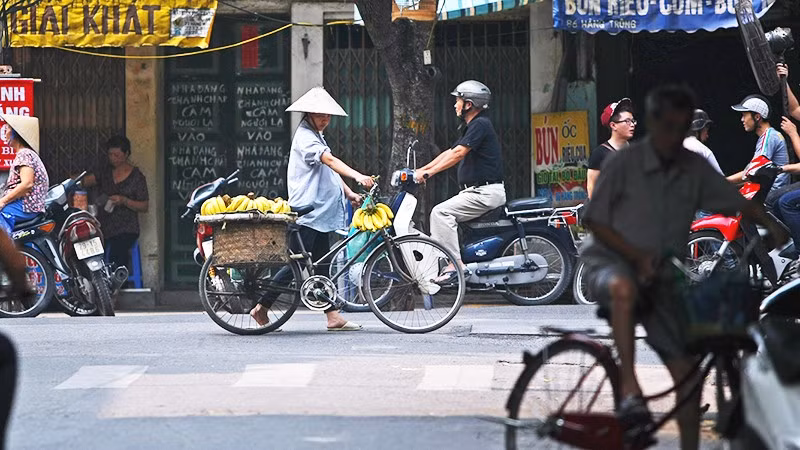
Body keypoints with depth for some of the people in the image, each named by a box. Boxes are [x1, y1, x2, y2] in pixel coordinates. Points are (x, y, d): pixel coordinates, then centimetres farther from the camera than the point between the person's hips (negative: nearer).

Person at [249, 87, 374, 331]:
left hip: (320, 212, 10)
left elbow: (330, 171, 22)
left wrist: (349, 193, 9)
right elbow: (329, 160, -27)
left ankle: (333, 317, 3)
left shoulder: (316, 137, 21)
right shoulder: (304, 136, -11)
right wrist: (357, 176, -38)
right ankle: (262, 308, -4)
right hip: (307, 210, -10)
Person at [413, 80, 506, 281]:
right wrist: (422, 169, 17)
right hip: (476, 192, 11)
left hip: (486, 193, -11)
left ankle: (455, 264, -27)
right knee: (440, 214, 13)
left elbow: (458, 153, -21)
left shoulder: (481, 125, -13)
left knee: (441, 212, -21)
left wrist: (429, 172, -21)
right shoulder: (471, 127, 21)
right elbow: (449, 152, 23)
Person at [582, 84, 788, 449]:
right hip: (611, 262, -5)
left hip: (661, 281, 5)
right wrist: (638, 255, -17)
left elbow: (737, 203, 9)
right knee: (624, 289, -43)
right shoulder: (623, 164, -8)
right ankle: (629, 389, -44)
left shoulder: (695, 169, 4)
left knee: (686, 369, -5)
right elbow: (594, 221, -6)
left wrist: (771, 225, -10)